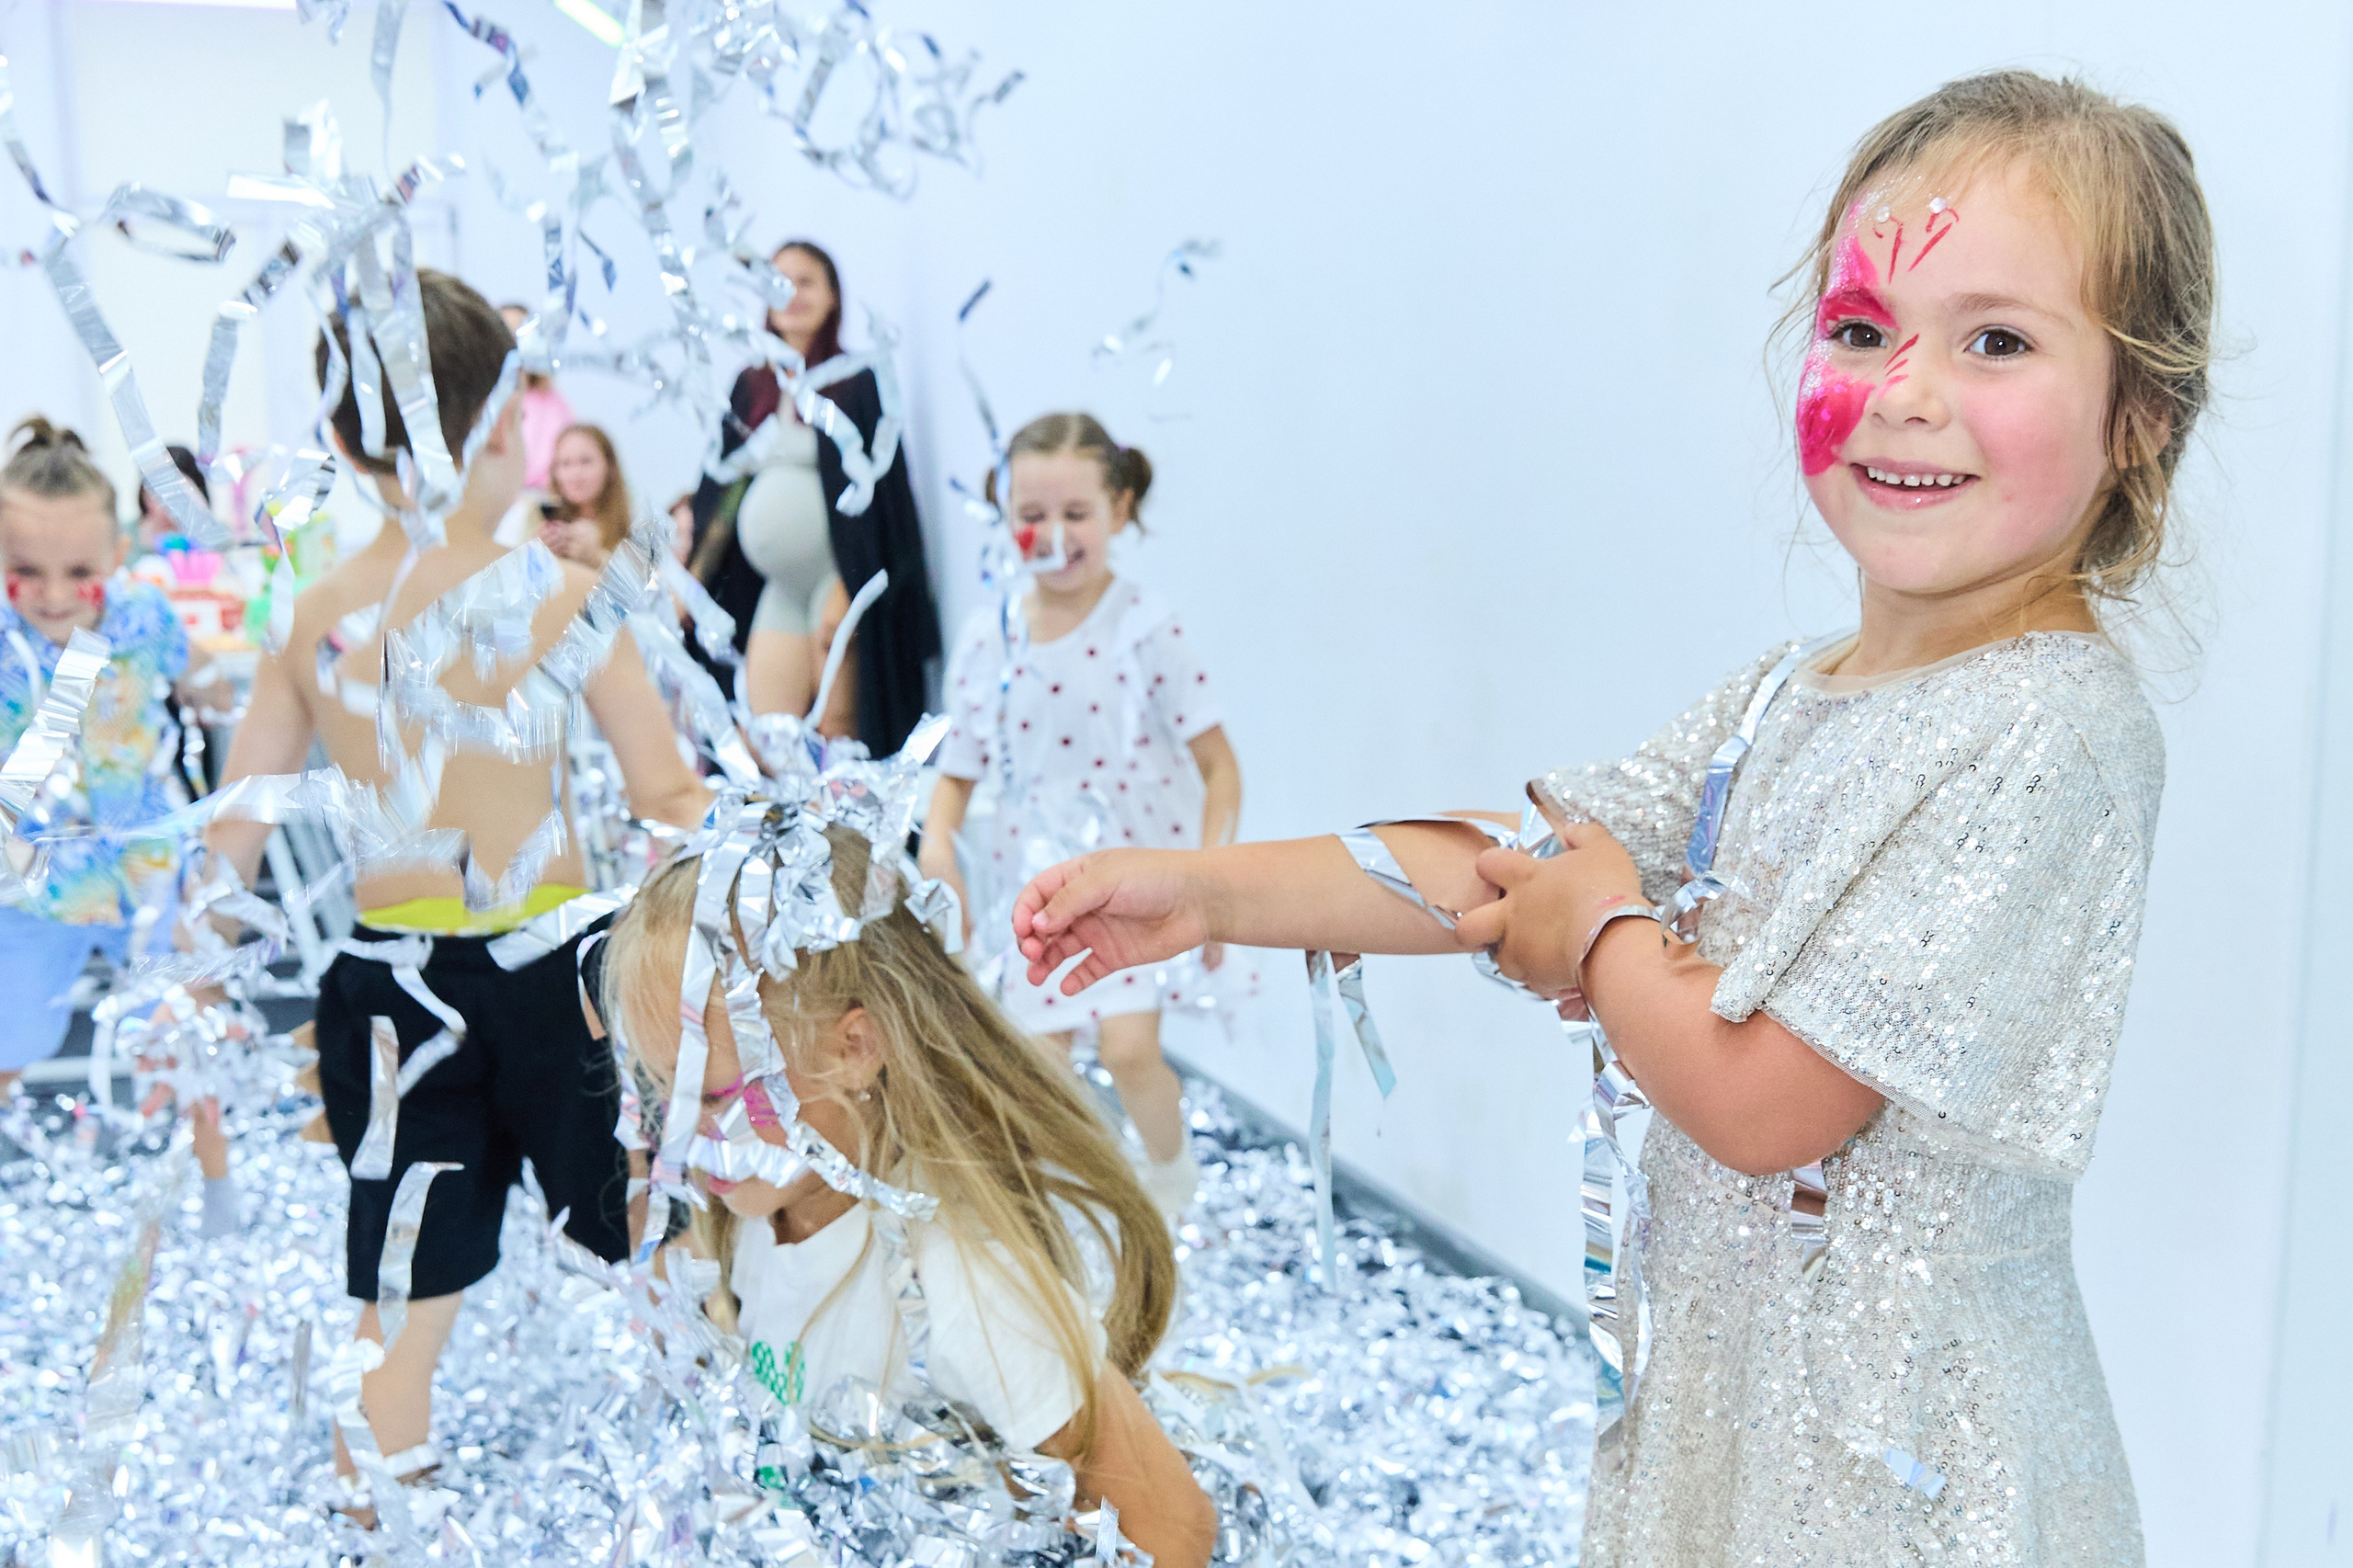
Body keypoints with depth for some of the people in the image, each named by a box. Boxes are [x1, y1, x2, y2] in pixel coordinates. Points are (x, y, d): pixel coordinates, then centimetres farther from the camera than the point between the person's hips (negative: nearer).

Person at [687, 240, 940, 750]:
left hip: (840, 578, -5)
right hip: (777, 585, 6)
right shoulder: (752, 386, 12)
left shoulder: (855, 382, -5)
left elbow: (876, 489, -9)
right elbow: (721, 485, 15)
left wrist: (850, 591, -15)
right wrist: (692, 576, 10)